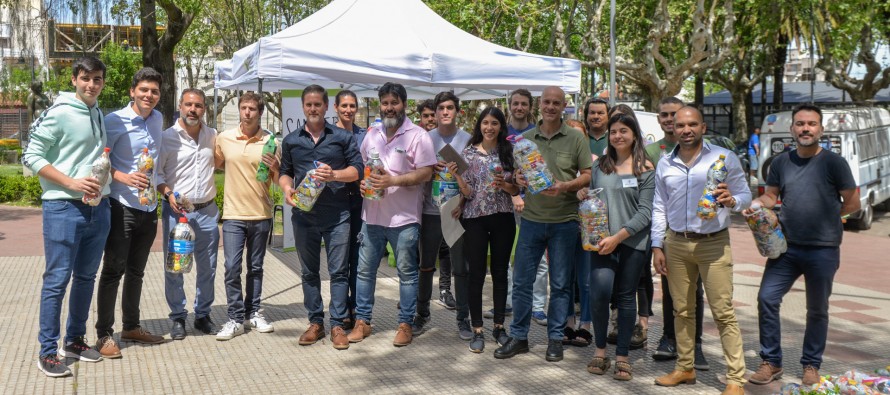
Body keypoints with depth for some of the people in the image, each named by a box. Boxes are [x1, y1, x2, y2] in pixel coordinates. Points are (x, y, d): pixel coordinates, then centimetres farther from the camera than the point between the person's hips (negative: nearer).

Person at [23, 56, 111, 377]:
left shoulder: (98, 114, 12)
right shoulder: (59, 113, -9)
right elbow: (31, 156, -11)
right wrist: (71, 182, -18)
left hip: (98, 208, 7)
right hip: (64, 208, -7)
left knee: (86, 278, 14)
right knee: (57, 280, -2)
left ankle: (75, 341, 26)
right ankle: (47, 351, 8)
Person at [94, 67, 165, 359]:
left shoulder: (158, 120, 8)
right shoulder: (115, 121, -11)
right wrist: (123, 177, -24)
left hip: (149, 207, 6)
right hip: (122, 206, -6)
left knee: (136, 271, 16)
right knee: (113, 271, -2)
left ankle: (131, 327, 27)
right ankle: (104, 334, 7)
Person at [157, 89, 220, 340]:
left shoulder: (212, 136, 8)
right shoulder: (166, 137, -3)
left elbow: (220, 163, 24)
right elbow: (156, 173, -2)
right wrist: (168, 193, -17)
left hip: (207, 211, 3)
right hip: (176, 210, -3)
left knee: (207, 267, 9)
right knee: (174, 267, 2)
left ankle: (203, 315, 24)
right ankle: (178, 318, 16)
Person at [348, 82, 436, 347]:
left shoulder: (417, 135, -6)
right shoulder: (372, 135, 12)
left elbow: (426, 173, -12)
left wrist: (393, 180, -21)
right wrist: (362, 181, -1)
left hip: (404, 218, -5)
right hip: (372, 214, 5)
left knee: (407, 273, 5)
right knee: (365, 270, 10)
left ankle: (406, 324, 16)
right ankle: (362, 321, 22)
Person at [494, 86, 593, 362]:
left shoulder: (575, 139, 1)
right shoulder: (525, 138, 8)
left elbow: (587, 176, -1)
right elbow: (516, 173, 13)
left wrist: (565, 186, -18)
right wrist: (518, 180, -10)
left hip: (564, 222, -2)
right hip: (531, 219, 2)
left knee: (560, 284, 6)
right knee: (521, 281, 5)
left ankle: (555, 338, 19)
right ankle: (518, 336, 17)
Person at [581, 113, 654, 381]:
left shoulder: (645, 168, 0)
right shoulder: (599, 165, 11)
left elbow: (645, 211, -6)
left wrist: (618, 236, -15)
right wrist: (582, 196, -3)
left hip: (633, 241, -2)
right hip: (602, 239, 2)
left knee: (626, 296, 5)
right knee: (600, 290, -15)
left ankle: (622, 356, 18)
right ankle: (600, 349, 5)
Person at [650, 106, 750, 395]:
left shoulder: (724, 157, -2)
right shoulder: (665, 164, 10)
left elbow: (745, 195, 0)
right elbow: (659, 207, 13)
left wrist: (731, 200, -23)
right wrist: (657, 246, 8)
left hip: (713, 243, -4)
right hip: (676, 244, 4)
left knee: (723, 313, -4)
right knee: (682, 310, 12)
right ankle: (685, 368, 24)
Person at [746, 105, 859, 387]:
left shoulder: (833, 162, -5)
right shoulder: (781, 162, 6)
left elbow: (853, 203, -1)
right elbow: (771, 196, 13)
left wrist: (825, 215, 0)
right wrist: (756, 204, -7)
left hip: (823, 250, -3)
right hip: (786, 247, 3)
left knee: (817, 310, 11)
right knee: (767, 299, -5)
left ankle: (811, 366, 26)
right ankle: (771, 362, 9)